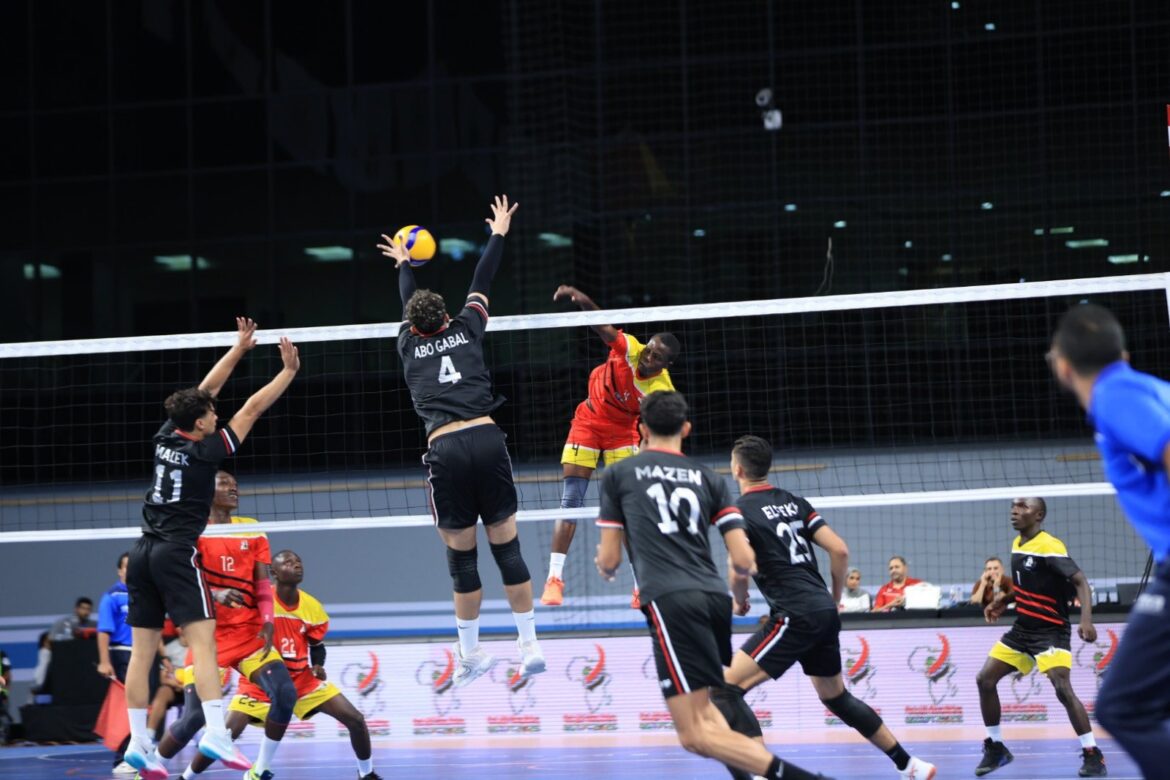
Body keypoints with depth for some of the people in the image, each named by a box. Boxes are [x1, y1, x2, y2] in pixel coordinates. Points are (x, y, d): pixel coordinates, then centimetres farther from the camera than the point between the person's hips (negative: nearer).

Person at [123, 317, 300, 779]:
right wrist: (289, 372, 6)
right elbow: (252, 408, -3)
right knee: (202, 641, -13)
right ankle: (216, 733, -26)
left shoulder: (166, 437, 8)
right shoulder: (205, 451, -8)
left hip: (144, 552, 7)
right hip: (176, 553, -7)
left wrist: (240, 347, 23)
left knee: (143, 649, 5)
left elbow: (204, 391, 19)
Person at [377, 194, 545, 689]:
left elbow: (409, 306, 36)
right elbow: (480, 285, 28)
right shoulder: (466, 331, 15)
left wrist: (403, 264, 55)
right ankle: (530, 646, 7)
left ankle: (471, 655, 12)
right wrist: (498, 234, 41)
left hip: (445, 449, -1)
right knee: (507, 547, 5)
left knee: (462, 558, 5)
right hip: (486, 439, 1)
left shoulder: (410, 345, 16)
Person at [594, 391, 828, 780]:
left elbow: (609, 561, 14)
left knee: (696, 735, -10)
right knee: (701, 705, 29)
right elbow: (744, 561, 10)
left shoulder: (617, 474, 12)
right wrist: (745, 567, 35)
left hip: (670, 601, -5)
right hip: (715, 598, 5)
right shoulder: (708, 477, 17)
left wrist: (604, 566, 39)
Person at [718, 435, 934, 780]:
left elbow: (738, 572, -14)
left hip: (795, 617, -8)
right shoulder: (794, 502, 14)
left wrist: (740, 601, 7)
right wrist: (834, 600, 20)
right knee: (836, 697, 24)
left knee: (728, 689, -9)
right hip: (824, 613, 8)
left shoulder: (740, 510, -6)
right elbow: (839, 550, 9)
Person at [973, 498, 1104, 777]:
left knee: (1062, 688, -23)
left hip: (1050, 631, -8)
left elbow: (1080, 582, -23)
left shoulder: (1049, 547, -18)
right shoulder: (1017, 545, 7)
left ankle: (1092, 754, -13)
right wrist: (1001, 603, 12)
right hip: (1022, 629, 8)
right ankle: (995, 748, 16)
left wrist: (1086, 620, -36)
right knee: (985, 680, 2)